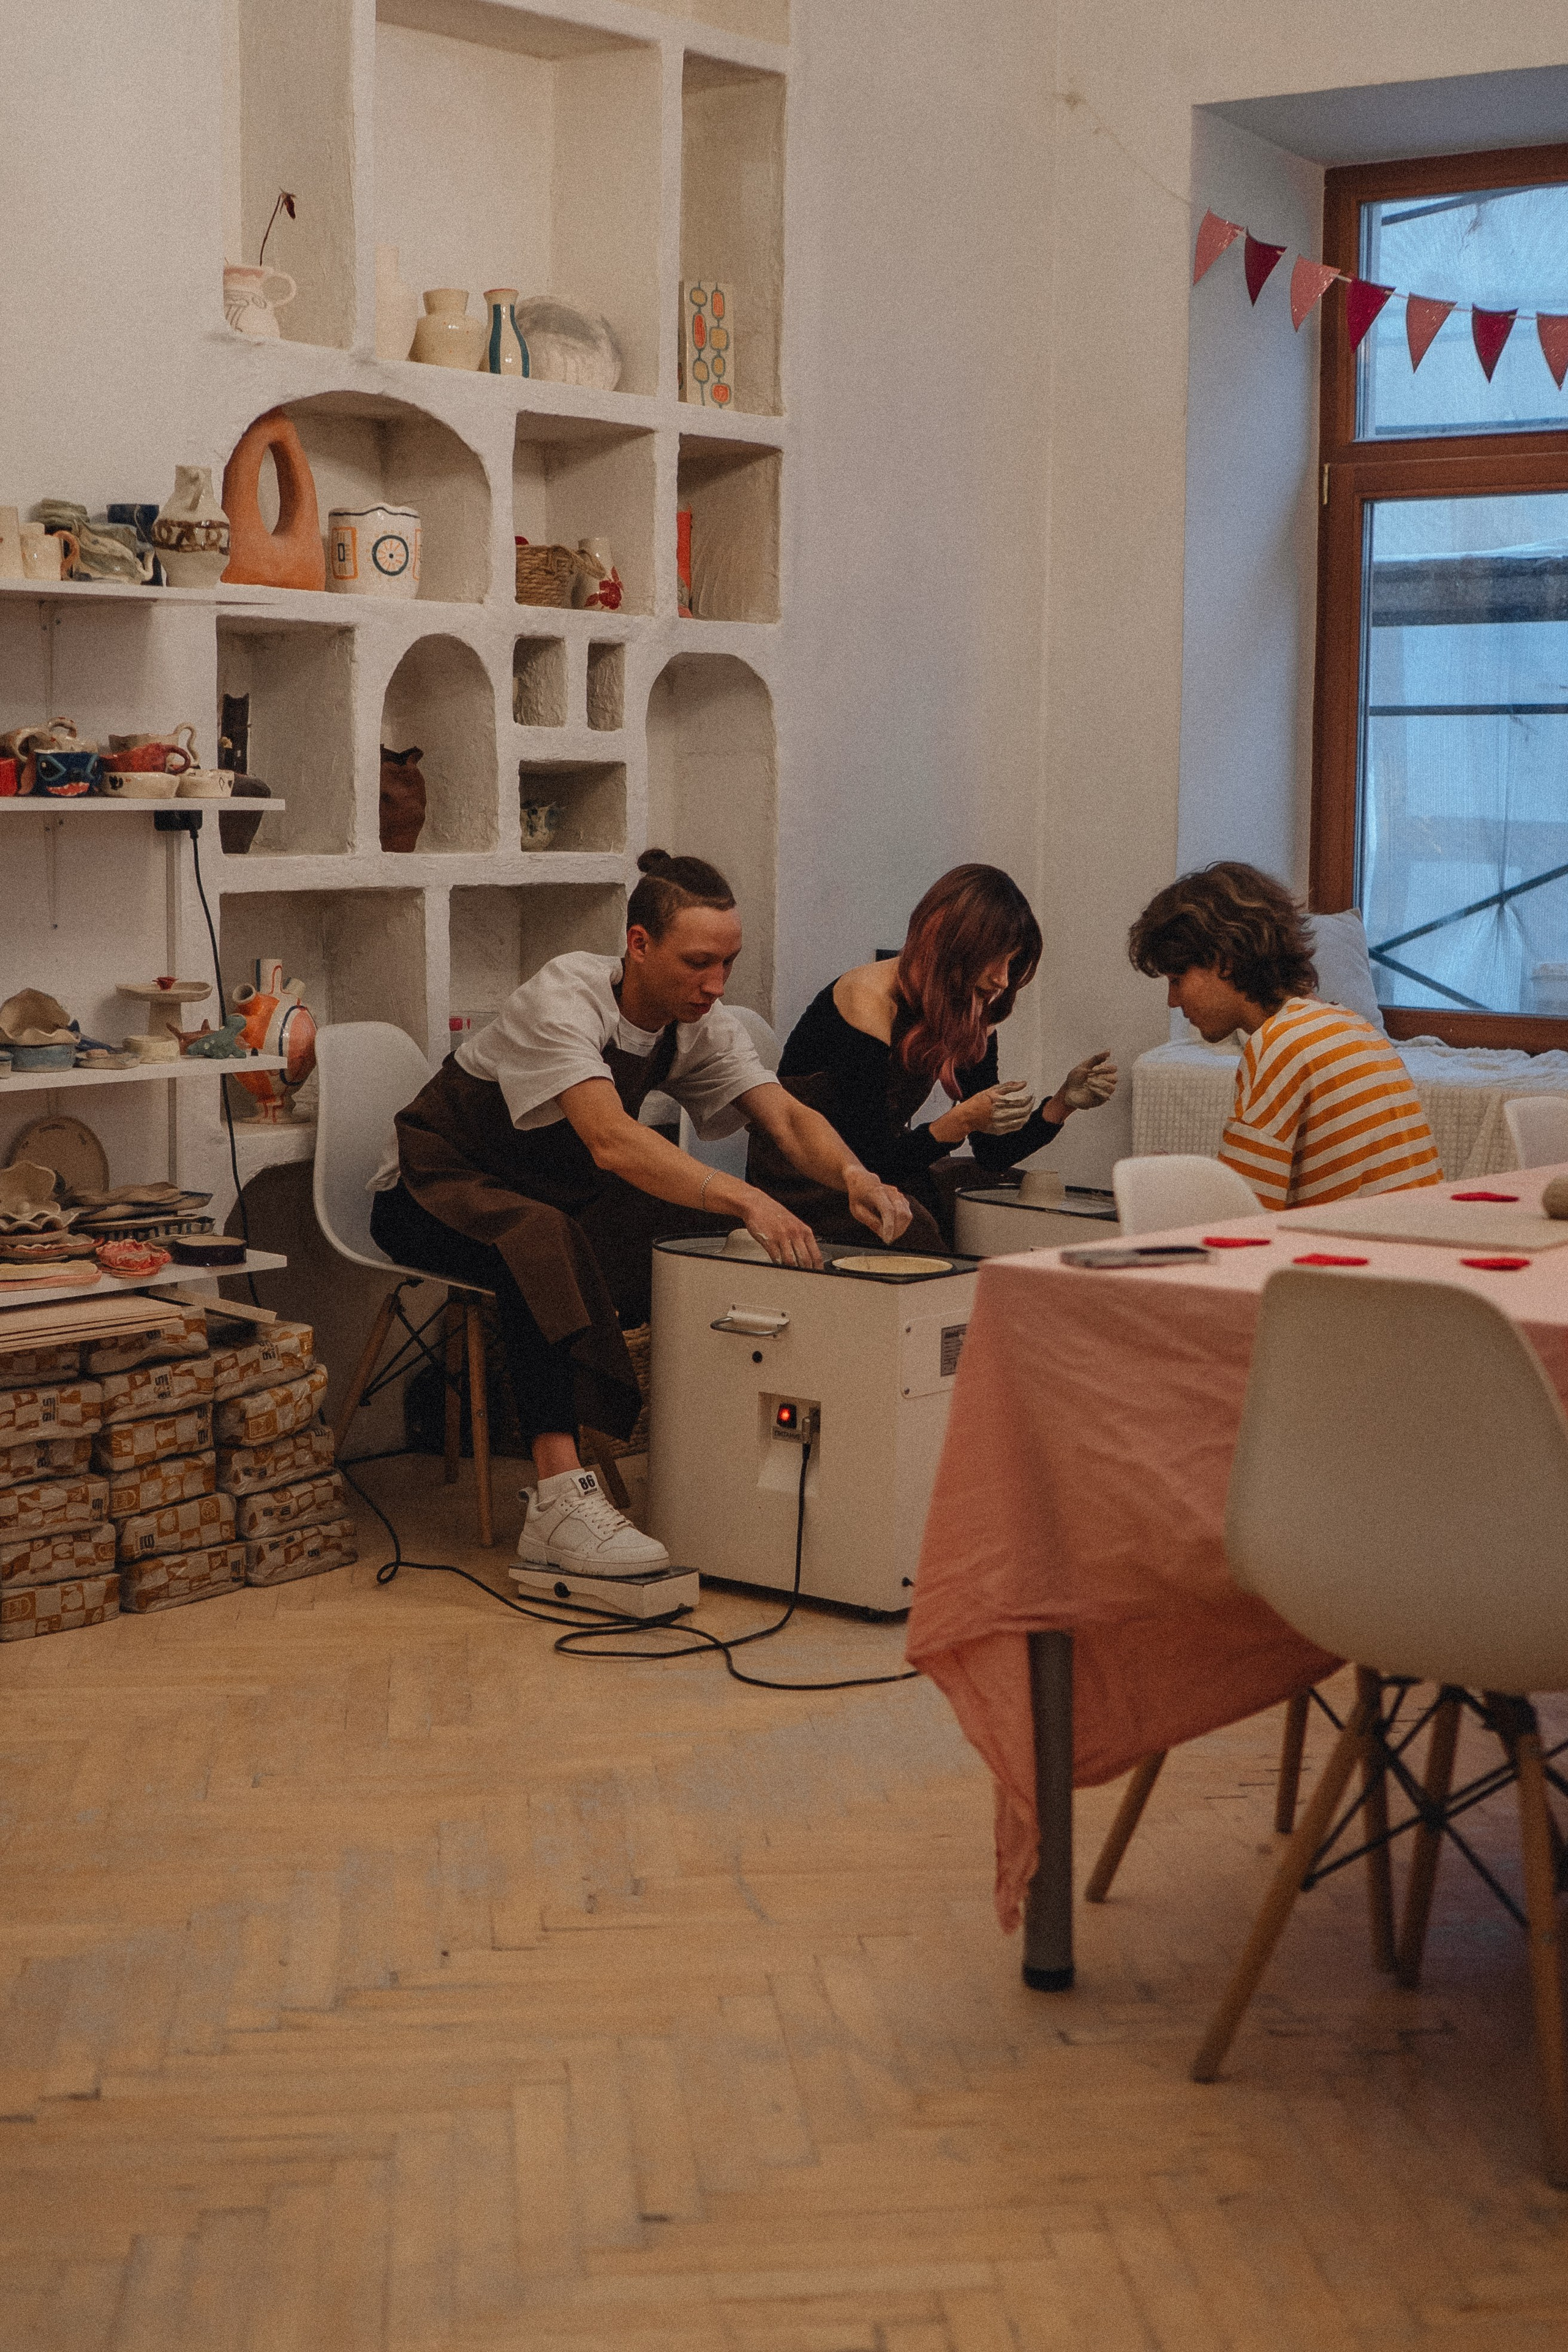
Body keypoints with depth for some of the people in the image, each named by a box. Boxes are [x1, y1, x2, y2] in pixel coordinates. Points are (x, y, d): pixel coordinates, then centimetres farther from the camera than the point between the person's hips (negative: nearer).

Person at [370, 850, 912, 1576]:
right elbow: (610, 1139, -44)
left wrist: (852, 1175, -39)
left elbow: (787, 1119, -16)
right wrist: (745, 1198, -55)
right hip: (438, 1189, -7)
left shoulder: (701, 1026, -7)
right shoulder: (565, 997, -29)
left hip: (557, 1193, 7)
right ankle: (560, 1501, -47)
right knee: (543, 1243, -41)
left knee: (721, 1236, -17)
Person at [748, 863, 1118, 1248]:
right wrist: (964, 1119, -37)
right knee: (914, 1230, -34)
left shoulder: (971, 1016, 0)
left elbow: (993, 1155, 1)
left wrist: (1064, 1102, -14)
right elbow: (869, 1158, -25)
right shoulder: (870, 1001, -23)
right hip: (799, 1183, -7)